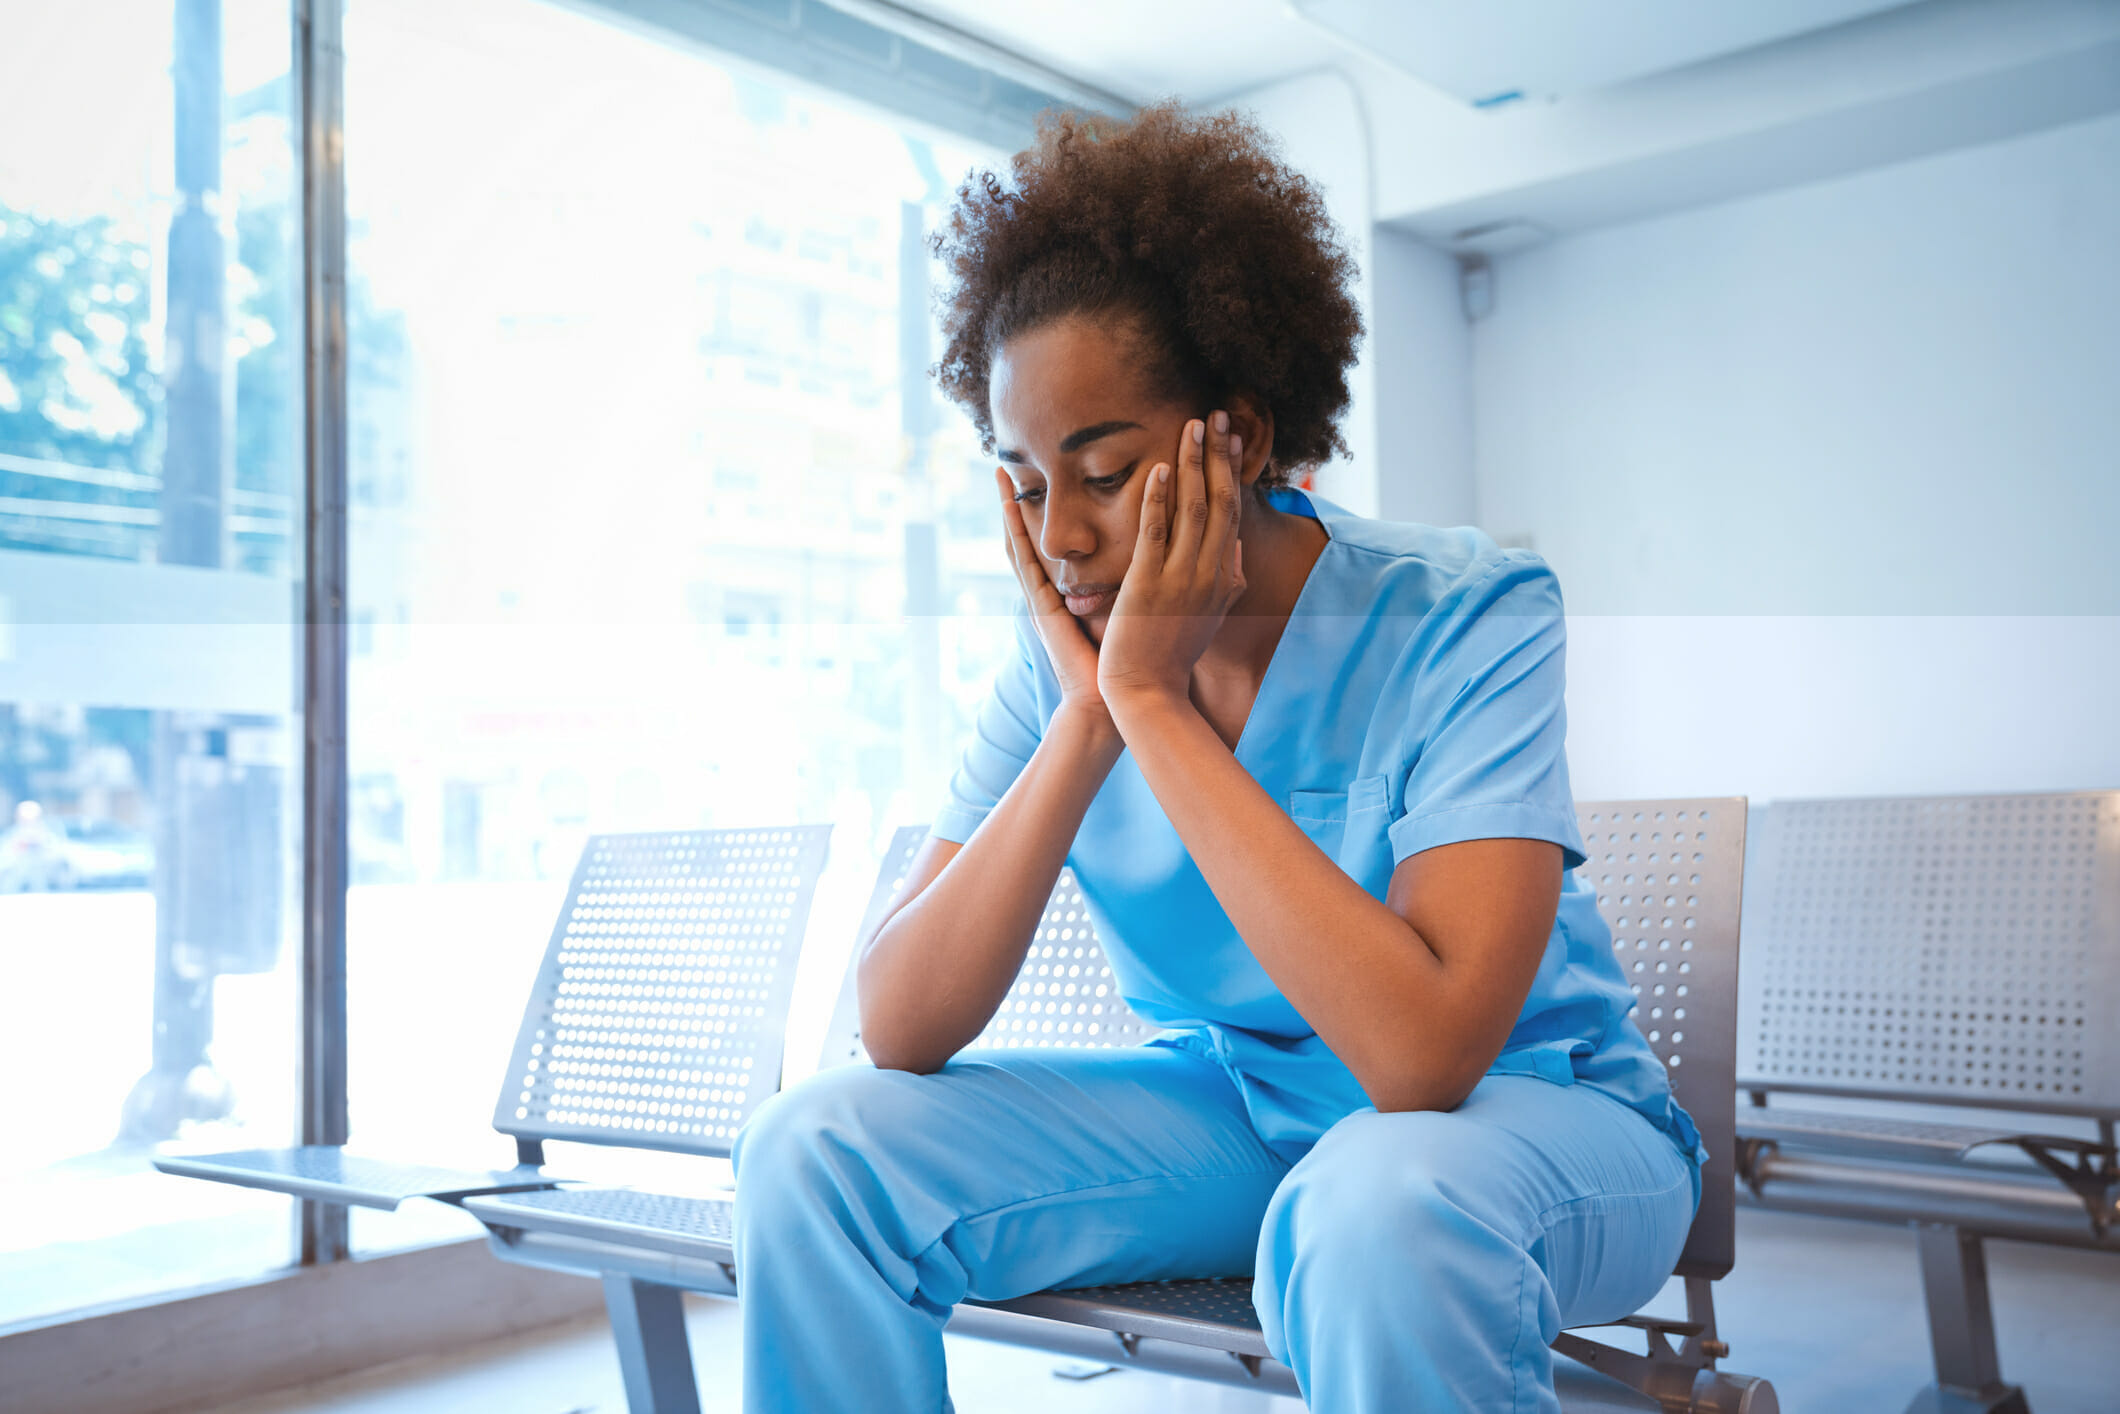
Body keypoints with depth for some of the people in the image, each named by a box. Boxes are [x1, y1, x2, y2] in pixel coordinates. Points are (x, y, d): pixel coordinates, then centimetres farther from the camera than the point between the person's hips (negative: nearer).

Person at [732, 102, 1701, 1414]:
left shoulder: (1467, 617, -21)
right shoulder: (1067, 657, -8)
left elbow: (1427, 1055, -34)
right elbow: (900, 1030, -14)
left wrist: (1154, 701, -30)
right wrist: (1083, 722, -24)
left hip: (1538, 1113, -4)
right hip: (1231, 1111, 5)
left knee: (1380, 1206, -40)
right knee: (818, 1147, -11)